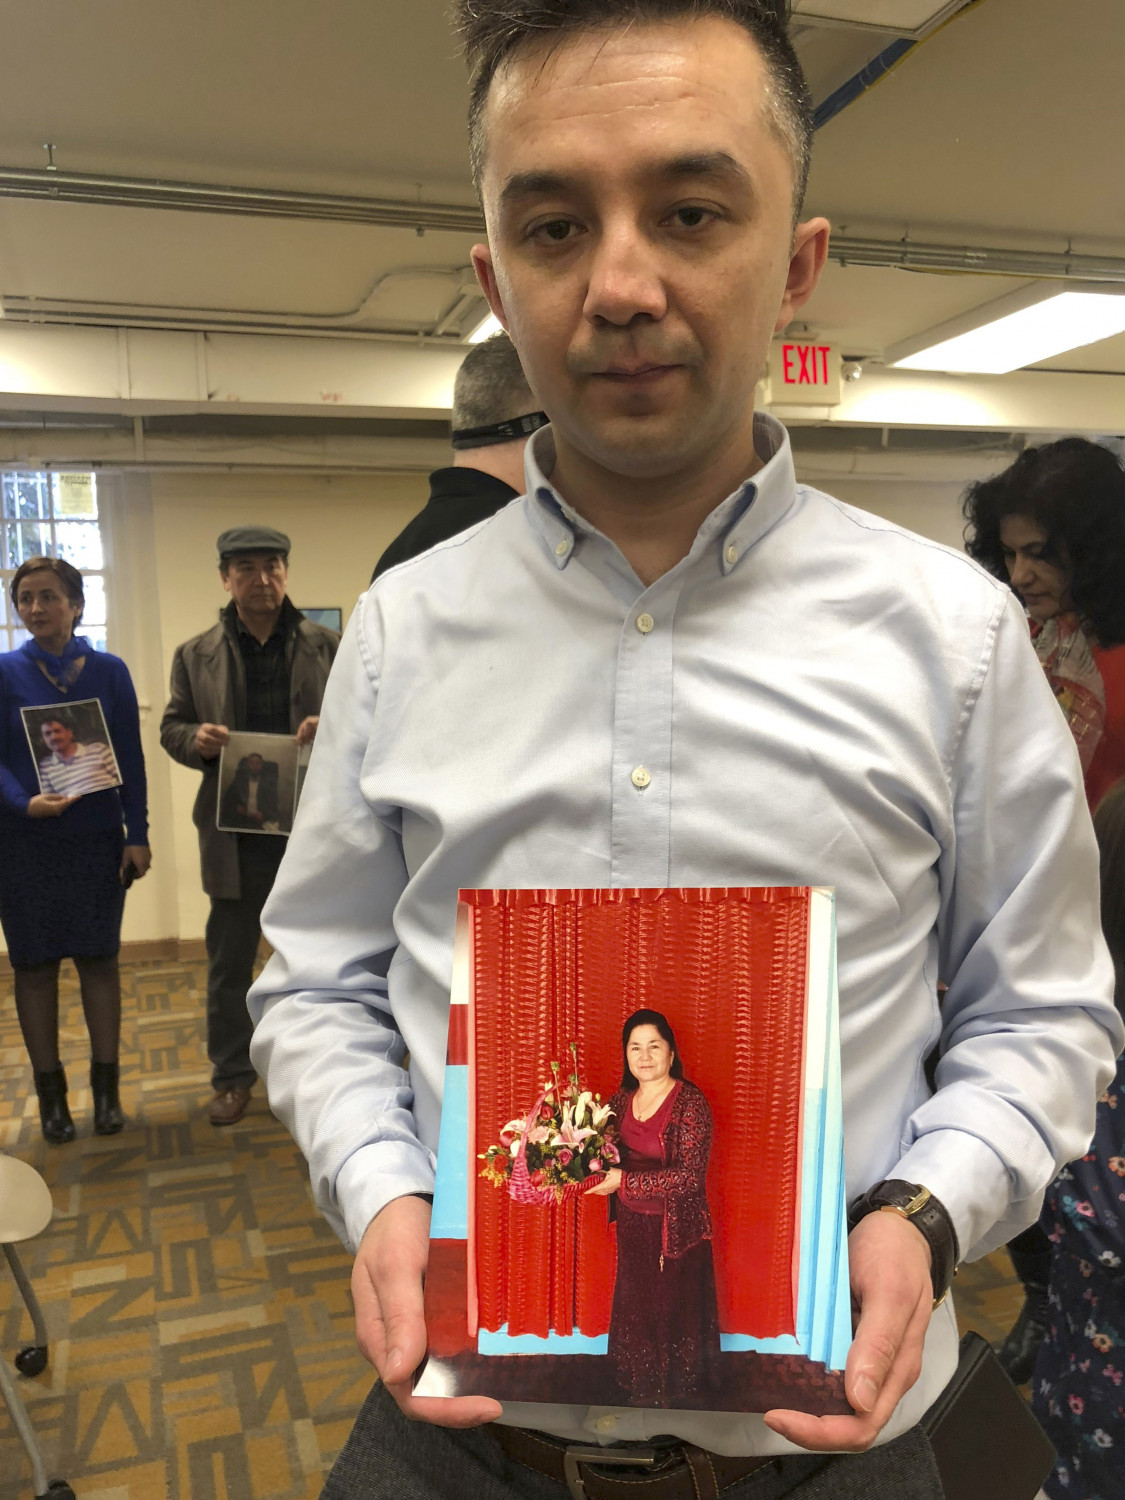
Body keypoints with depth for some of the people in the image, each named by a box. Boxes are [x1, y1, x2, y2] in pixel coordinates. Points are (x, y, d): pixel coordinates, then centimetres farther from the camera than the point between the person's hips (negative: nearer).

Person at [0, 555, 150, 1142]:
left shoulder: (109, 671, 1)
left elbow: (131, 758, 2)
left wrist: (137, 834, -3)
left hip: (97, 839, 0)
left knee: (99, 959, 6)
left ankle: (106, 1087, 18)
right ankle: (50, 1092, 19)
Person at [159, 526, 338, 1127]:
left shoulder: (326, 645, 4)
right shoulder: (195, 655, 5)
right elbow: (171, 727, 9)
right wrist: (197, 739, -14)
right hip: (235, 830, 1)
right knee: (229, 958, 9)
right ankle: (232, 1075, 25)